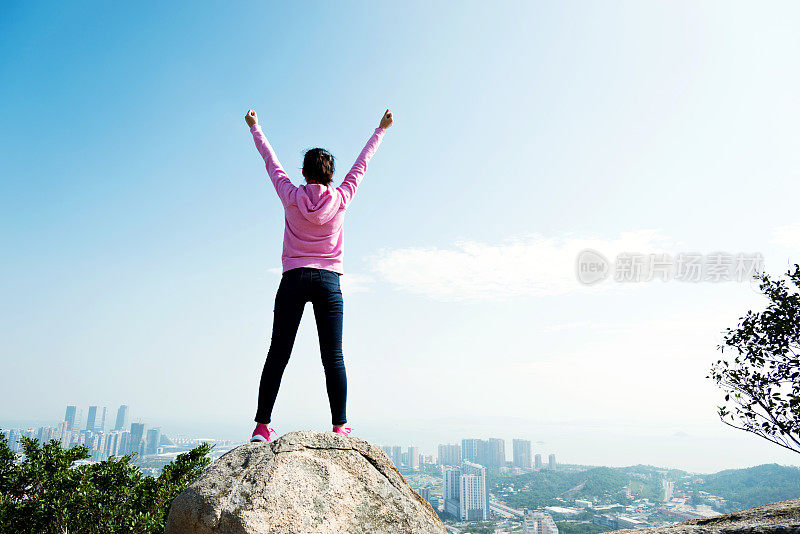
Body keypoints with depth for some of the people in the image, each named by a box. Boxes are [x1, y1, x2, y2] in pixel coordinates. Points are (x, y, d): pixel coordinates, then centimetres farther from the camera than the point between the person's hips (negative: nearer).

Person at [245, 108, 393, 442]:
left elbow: (271, 161, 19)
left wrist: (254, 127, 35)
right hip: (328, 281, 0)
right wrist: (381, 130, 31)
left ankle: (262, 425, 3)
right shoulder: (340, 198, 5)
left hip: (293, 279, 1)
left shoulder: (291, 196, 5)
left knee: (277, 355, 2)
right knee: (333, 358, -2)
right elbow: (361, 164, 17)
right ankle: (340, 426, -4)